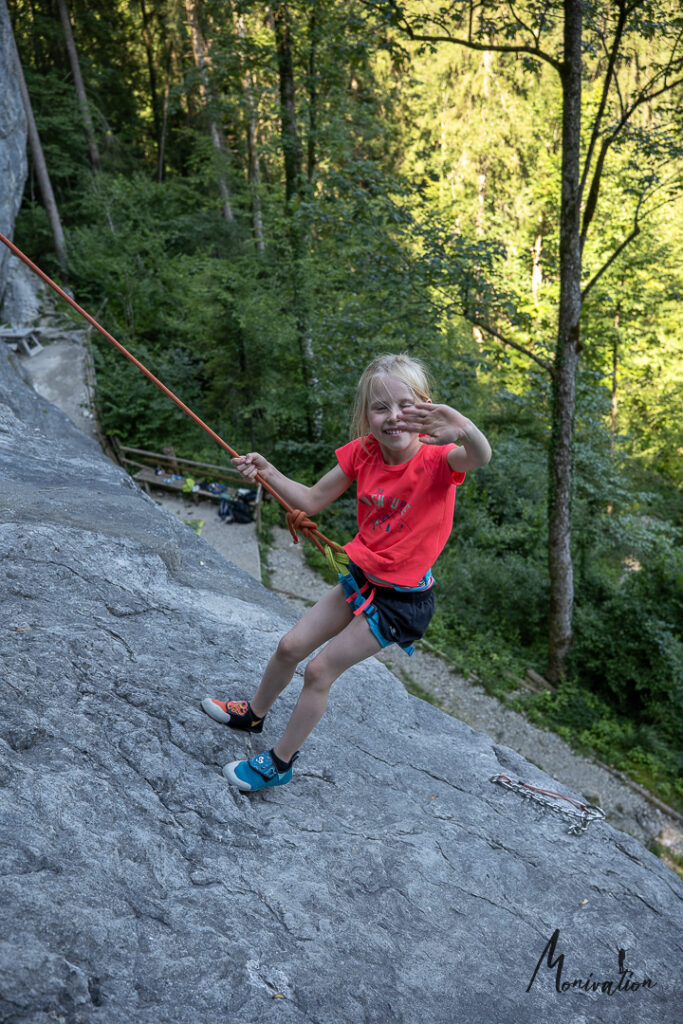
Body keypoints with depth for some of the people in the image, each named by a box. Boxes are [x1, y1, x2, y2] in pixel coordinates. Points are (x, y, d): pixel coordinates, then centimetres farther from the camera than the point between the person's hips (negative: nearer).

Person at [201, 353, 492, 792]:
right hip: (360, 578, 6)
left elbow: (481, 457, -46)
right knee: (291, 646, 15)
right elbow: (312, 501, 2)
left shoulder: (437, 459, -23)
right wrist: (268, 472, -12)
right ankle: (254, 713, 46)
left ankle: (280, 762, 24)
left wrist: (466, 430, -68)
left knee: (321, 669, -1)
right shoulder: (363, 452, -8)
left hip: (402, 599, -6)